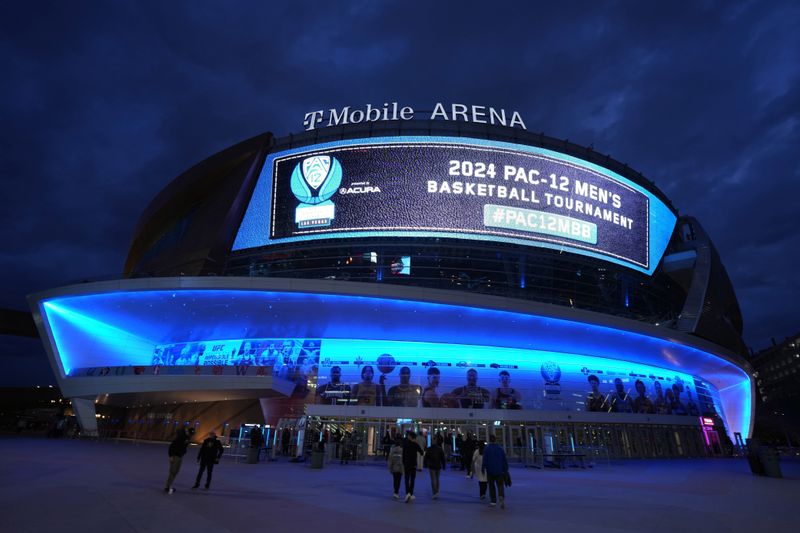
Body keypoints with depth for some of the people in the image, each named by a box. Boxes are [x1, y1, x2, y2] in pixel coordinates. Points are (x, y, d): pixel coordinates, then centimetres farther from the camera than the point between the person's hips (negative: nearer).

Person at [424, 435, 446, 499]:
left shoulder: (429, 449, -7)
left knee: (433, 479, -3)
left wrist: (425, 464, 10)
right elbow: (443, 458, -1)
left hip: (431, 466, -3)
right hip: (438, 466, 3)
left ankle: (435, 493, -12)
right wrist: (443, 465, 6)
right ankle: (437, 492, 22)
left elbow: (426, 457, -1)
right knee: (437, 479, 16)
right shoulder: (440, 449, -3)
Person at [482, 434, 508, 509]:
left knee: (491, 486, 13)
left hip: (490, 471, -1)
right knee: (500, 485, 3)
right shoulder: (500, 449, 1)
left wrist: (483, 468, -1)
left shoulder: (487, 449, -7)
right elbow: (505, 460, 4)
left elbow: (485, 460, -11)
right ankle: (502, 497, -23)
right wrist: (505, 469, 12)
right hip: (499, 471, 1)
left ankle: (493, 501, 16)